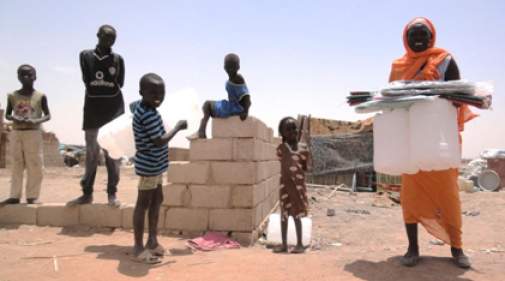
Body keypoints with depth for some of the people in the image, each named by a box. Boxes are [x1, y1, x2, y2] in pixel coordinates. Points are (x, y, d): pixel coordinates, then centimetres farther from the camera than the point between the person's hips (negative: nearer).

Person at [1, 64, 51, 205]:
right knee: (17, 165, 7)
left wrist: (36, 121, -17)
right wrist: (14, 118, -13)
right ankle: (15, 195, 11)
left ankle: (32, 196, 4)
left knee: (34, 166, -2)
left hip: (33, 133, -2)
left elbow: (48, 115, 2)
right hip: (16, 133, 2)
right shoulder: (12, 96, 5)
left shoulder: (40, 96, -1)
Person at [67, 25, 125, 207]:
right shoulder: (86, 56, 8)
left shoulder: (118, 59, 7)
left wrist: (99, 83, -6)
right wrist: (108, 84, -4)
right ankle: (87, 193, 11)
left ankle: (112, 193, 4)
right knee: (91, 153, 4)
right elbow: (87, 81, -3)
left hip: (114, 110, -1)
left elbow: (119, 84, -3)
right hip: (93, 110, 1)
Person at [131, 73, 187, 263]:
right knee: (143, 204, -1)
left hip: (155, 164, 10)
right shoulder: (148, 115, -25)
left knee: (157, 200, 18)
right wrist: (178, 127, -14)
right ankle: (139, 248, 10)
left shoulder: (139, 105, 5)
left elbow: (131, 105, 28)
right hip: (149, 166, -10)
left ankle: (152, 240, 30)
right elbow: (160, 141, -25)